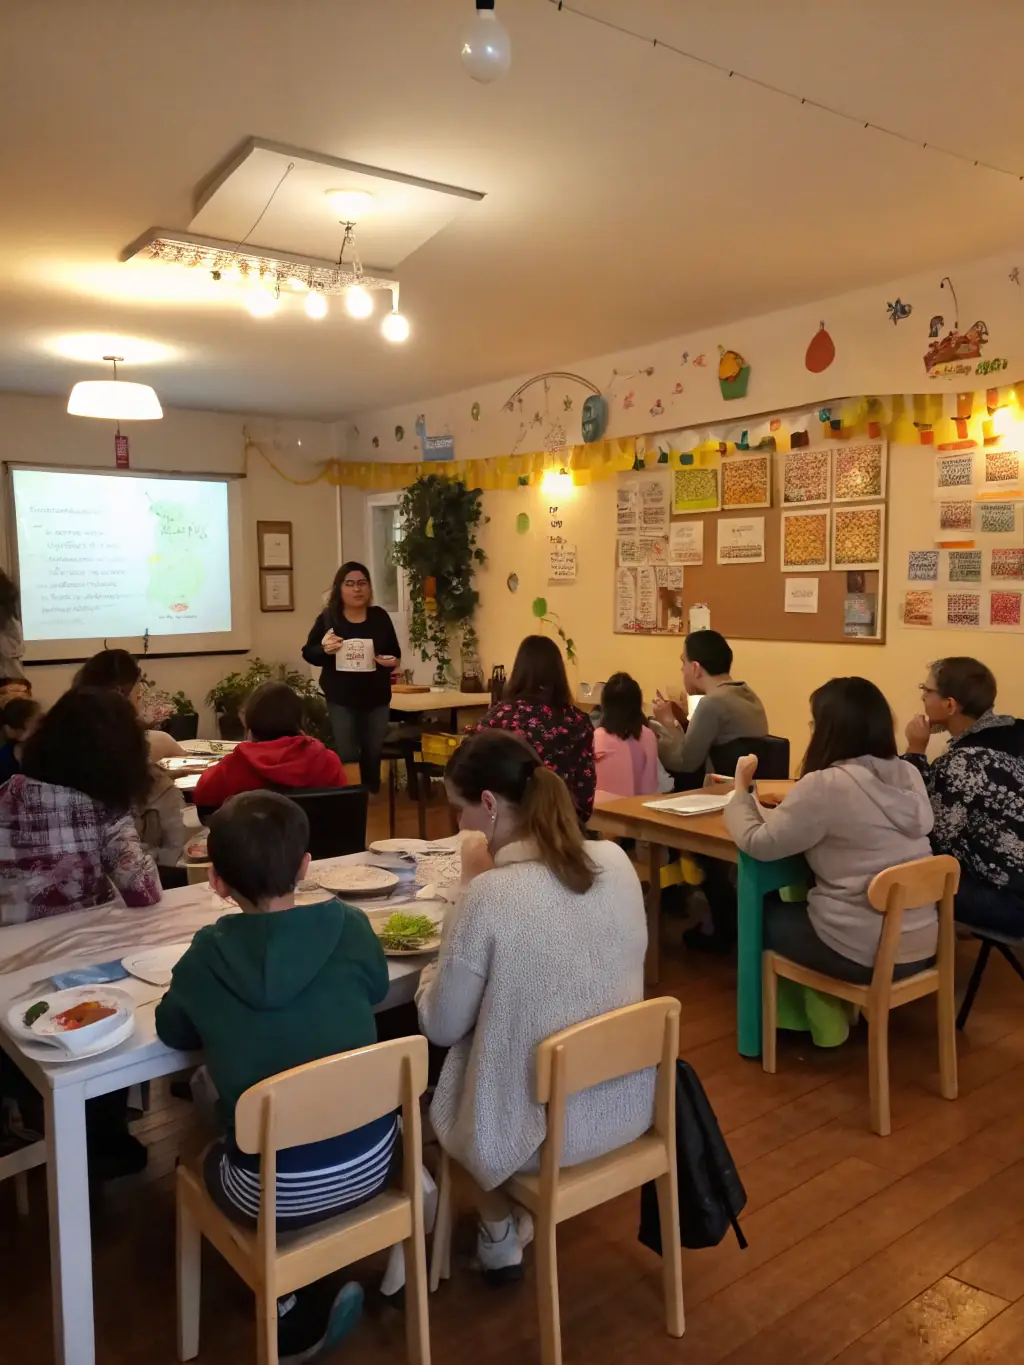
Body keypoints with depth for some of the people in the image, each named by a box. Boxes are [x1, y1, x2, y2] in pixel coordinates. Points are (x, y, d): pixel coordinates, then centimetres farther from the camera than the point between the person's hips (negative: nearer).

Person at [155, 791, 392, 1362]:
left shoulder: (206, 958, -13)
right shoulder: (349, 928, -11)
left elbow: (174, 1033, 7)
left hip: (274, 1194, -1)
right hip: (369, 1165, 2)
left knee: (212, 1159, 30)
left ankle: (293, 1318, 27)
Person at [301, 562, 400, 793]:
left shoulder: (380, 617, 2)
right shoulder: (328, 618, -4)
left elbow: (395, 653, 11)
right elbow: (307, 652, 1)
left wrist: (391, 661, -11)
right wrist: (324, 649, -19)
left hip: (377, 698, 3)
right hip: (341, 699, -2)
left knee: (373, 754, 10)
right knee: (346, 756, -3)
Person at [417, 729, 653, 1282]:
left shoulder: (491, 895, -26)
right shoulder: (616, 861, -8)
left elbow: (441, 1027, -11)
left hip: (540, 1129, -5)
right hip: (628, 1106, 6)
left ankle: (499, 1236, 35)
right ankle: (518, 1220, 42)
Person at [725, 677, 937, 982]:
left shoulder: (826, 785, -20)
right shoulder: (910, 776, 2)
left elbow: (757, 843, -12)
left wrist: (741, 789, 4)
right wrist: (792, 800, 19)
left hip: (862, 954, -7)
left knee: (764, 913, 19)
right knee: (795, 907, 29)